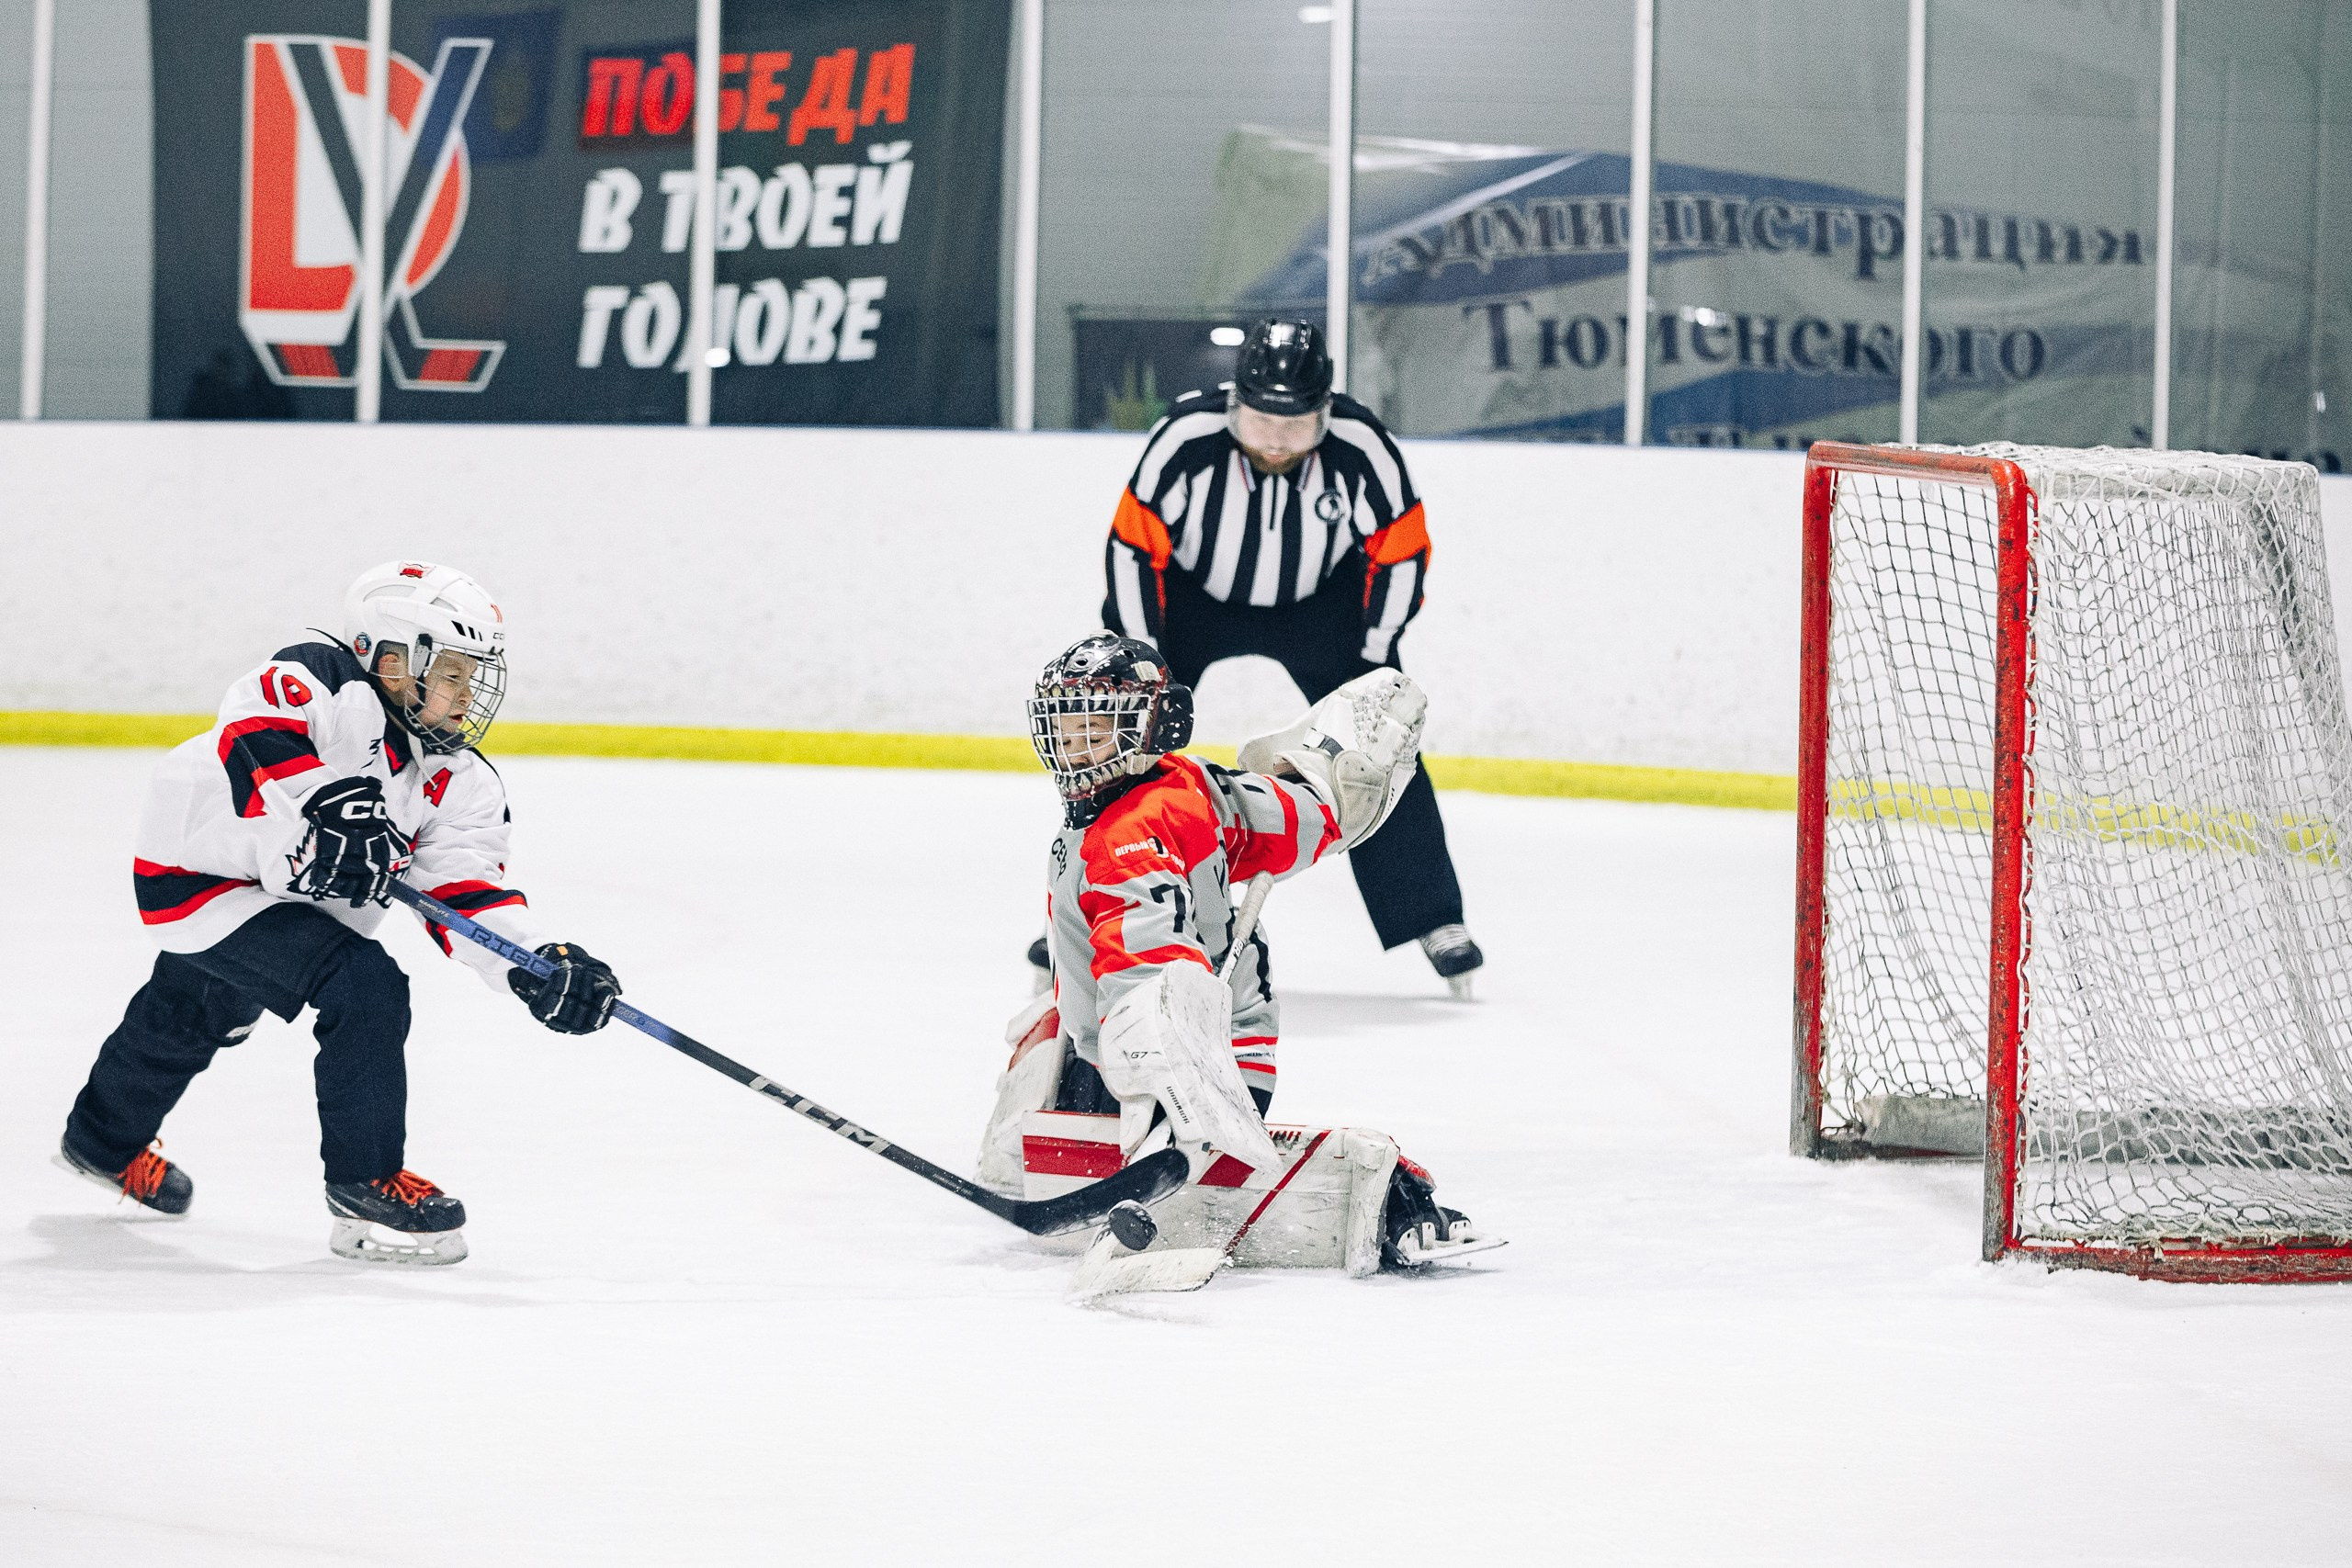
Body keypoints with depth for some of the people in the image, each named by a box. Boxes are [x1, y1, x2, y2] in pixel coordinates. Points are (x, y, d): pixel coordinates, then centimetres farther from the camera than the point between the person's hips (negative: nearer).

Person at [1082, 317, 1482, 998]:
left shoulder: (1363, 451, -28)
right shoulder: (1184, 441, -31)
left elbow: (1401, 554, -14)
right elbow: (1134, 549, -19)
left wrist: (1370, 666, -14)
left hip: (1322, 597, 0)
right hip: (1190, 590, 0)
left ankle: (1433, 921, 2)